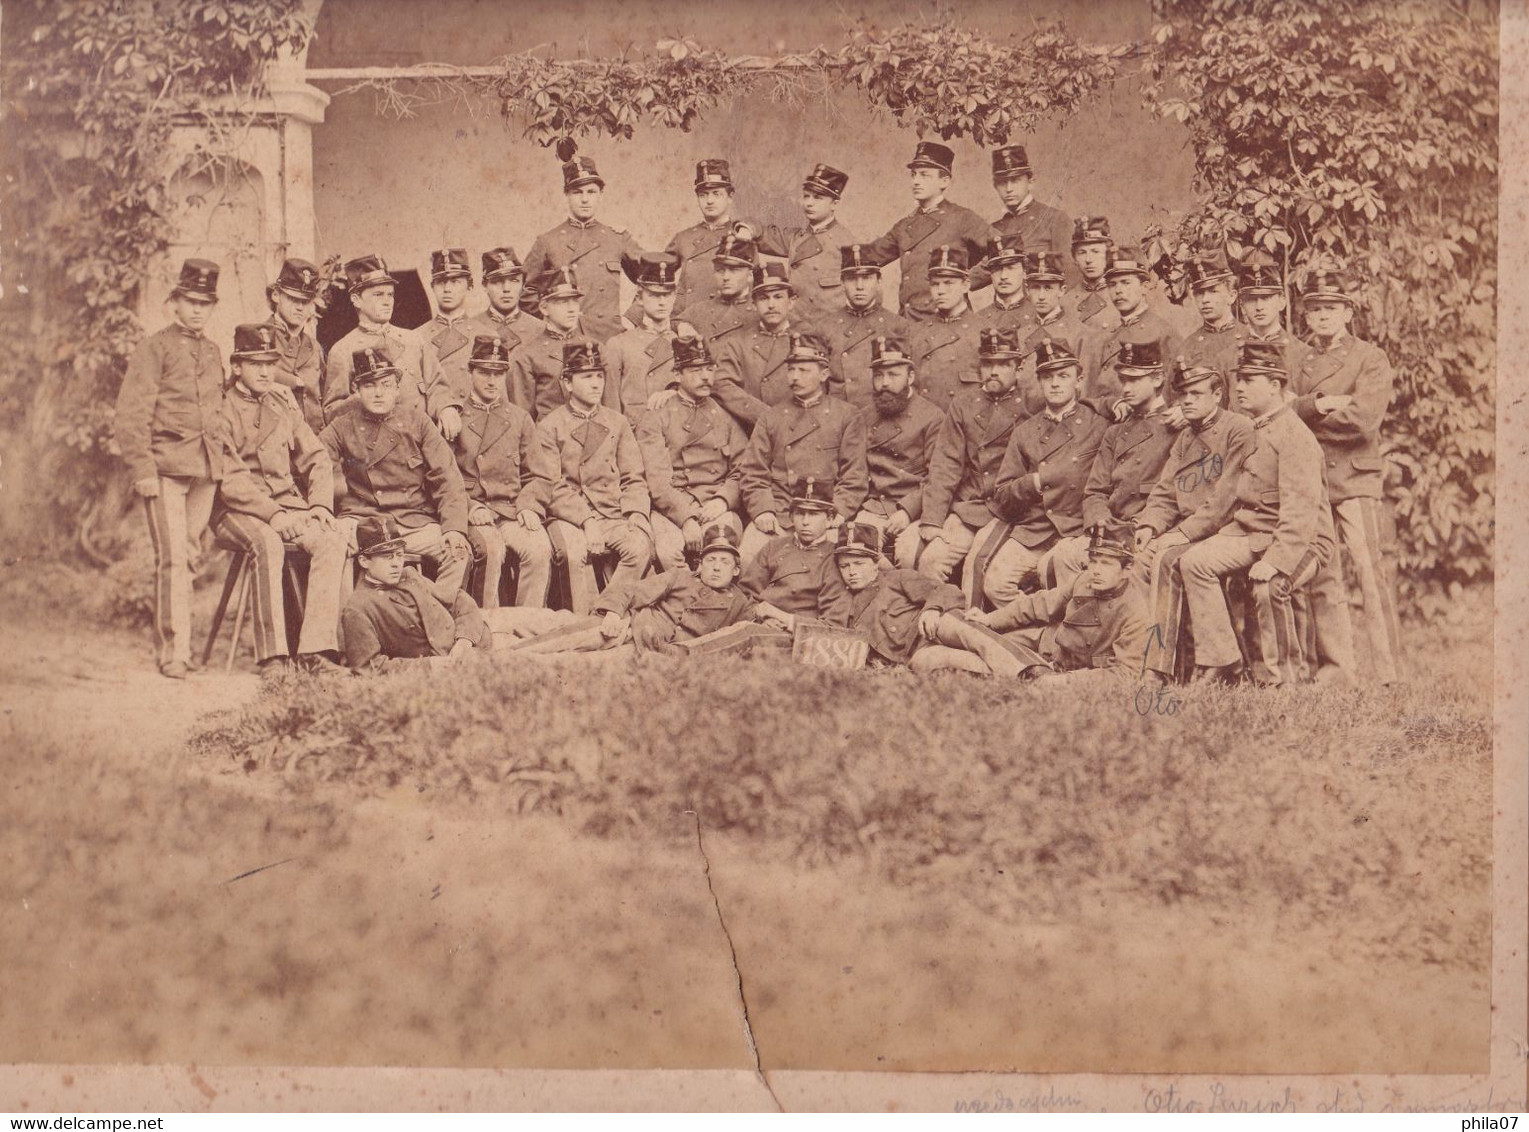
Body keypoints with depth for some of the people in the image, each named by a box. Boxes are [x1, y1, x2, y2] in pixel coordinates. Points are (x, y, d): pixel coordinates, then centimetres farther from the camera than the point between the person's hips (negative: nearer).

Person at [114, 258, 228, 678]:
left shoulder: (212, 353, 17)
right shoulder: (154, 348, -2)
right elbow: (131, 414, -6)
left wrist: (220, 465, 18)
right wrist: (142, 470, -13)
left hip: (205, 470, 6)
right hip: (165, 466, -6)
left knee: (188, 557, 6)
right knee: (172, 559, -11)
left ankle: (172, 645, 14)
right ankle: (174, 652, -10)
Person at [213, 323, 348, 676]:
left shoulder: (283, 402, 15)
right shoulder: (222, 408, -3)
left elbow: (316, 458, 14)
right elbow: (229, 479, -13)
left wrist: (320, 505, -4)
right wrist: (273, 515, -24)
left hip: (287, 504, 5)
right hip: (237, 510, -5)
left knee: (333, 540, -23)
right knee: (267, 544, -37)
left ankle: (315, 651, -27)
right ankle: (272, 658, -36)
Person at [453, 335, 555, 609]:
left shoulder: (520, 418, 19)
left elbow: (539, 477, 16)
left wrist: (529, 507, -3)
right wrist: (470, 507, -12)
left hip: (514, 512, 2)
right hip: (471, 512, -2)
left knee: (540, 549, -28)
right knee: (492, 548, -34)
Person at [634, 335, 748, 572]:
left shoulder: (726, 416, 18)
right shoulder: (654, 421, 8)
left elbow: (744, 470, 12)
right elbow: (657, 481, -3)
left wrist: (723, 500, -9)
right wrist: (686, 518, -18)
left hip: (718, 510, 1)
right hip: (670, 511, -1)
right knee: (669, 549, -32)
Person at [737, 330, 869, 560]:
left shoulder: (847, 417, 11)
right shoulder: (771, 418, 19)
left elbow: (855, 478, 5)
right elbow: (753, 473, 13)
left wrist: (835, 514, -10)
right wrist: (763, 511, -4)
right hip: (777, 514, 2)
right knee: (750, 554, -25)